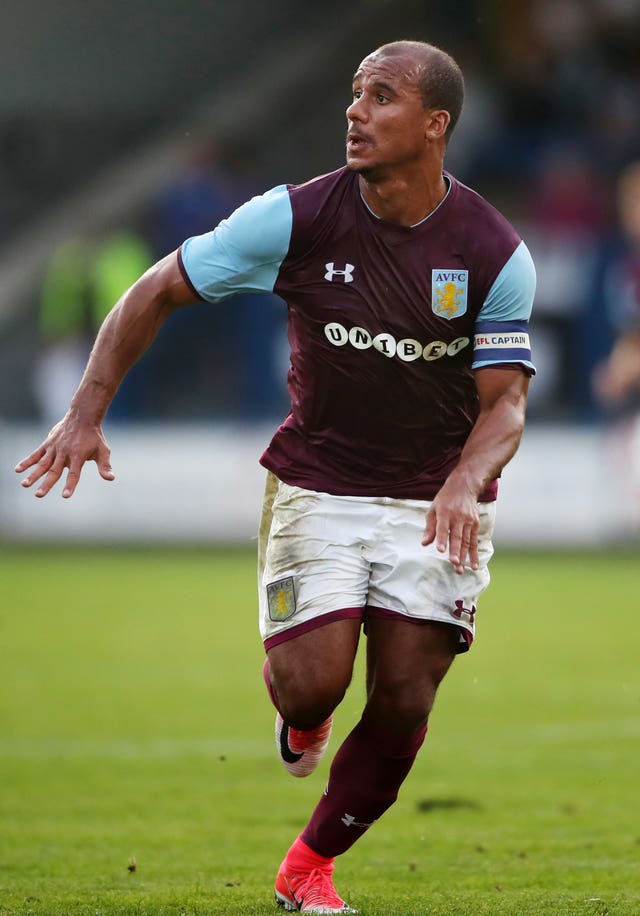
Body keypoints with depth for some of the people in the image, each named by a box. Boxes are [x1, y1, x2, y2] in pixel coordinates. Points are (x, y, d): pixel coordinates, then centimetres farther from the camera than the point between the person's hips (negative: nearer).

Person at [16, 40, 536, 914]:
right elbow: (157, 291, -2)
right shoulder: (296, 218, -11)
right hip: (316, 485, 0)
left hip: (437, 504, 1)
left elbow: (505, 401, -8)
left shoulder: (496, 253, -10)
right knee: (311, 682, -16)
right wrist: (88, 411, -10)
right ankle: (300, 719, 24)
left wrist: (465, 484, -30)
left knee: (404, 704, -4)